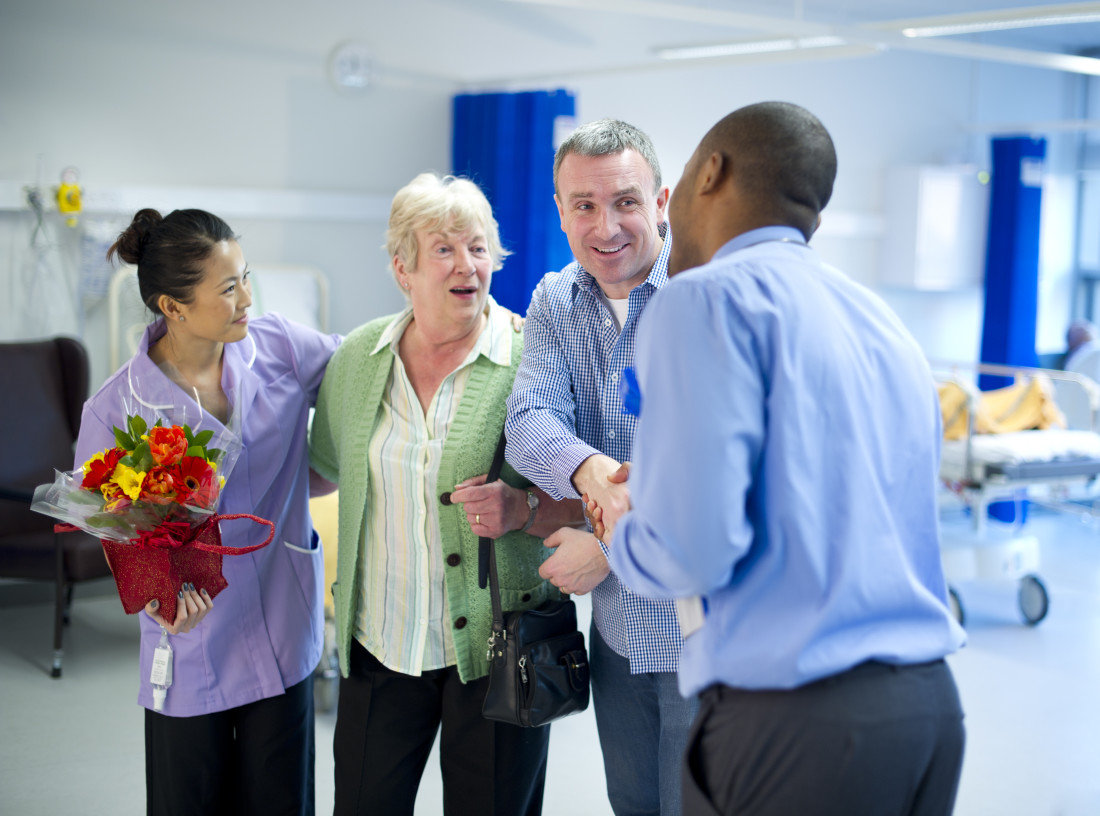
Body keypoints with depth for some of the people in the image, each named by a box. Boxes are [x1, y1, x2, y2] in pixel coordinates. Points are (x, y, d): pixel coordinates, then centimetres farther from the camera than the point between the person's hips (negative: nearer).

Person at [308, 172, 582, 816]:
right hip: (379, 643, 3)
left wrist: (523, 508, -24)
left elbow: (584, 497, -7)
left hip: (493, 648, -3)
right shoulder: (357, 357, 3)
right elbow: (327, 467, 18)